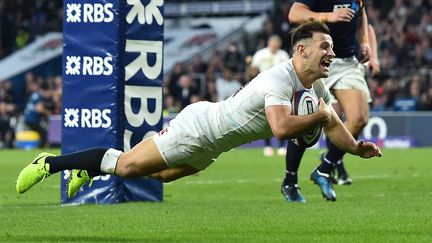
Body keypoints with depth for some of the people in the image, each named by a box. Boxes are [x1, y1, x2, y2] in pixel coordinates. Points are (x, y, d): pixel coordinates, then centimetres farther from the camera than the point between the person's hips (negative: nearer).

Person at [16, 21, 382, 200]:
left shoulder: (316, 86, 1)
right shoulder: (279, 79, -29)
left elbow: (332, 124, 12)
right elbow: (281, 127, -42)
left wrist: (356, 148, -5)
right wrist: (320, 115, -31)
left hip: (208, 149, 9)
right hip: (199, 126, -9)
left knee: (158, 175, 21)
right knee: (126, 165, -10)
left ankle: (88, 171, 37)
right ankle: (50, 164, 3)